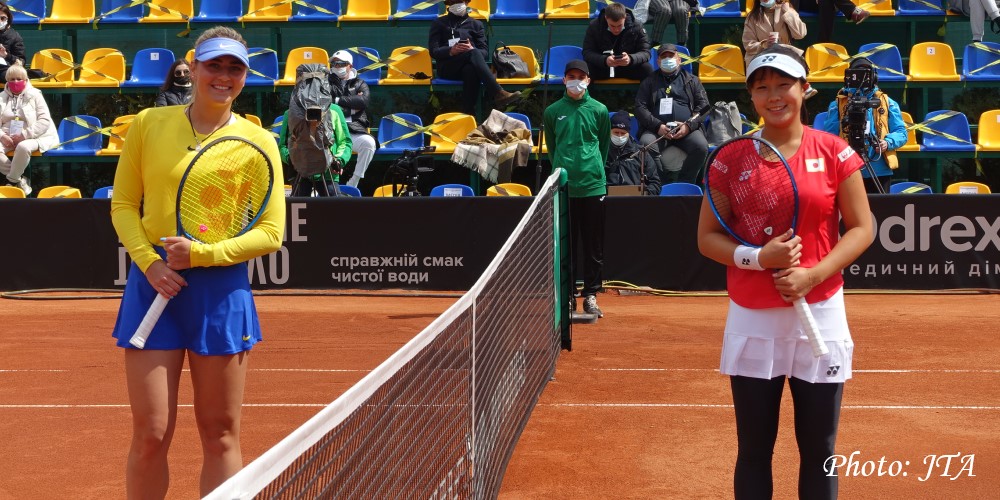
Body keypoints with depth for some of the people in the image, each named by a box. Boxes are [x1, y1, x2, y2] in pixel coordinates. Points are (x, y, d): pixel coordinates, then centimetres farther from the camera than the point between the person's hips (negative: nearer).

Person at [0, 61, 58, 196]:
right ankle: (20, 180, -12)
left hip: (34, 137, -4)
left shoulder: (34, 95, 2)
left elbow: (44, 121, -8)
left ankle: (11, 181, -17)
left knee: (23, 147, -39)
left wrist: (24, 135, -19)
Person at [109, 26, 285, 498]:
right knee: (150, 436, 1)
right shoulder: (149, 123, 4)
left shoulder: (258, 141, 1)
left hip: (222, 289, 0)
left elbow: (270, 233, -1)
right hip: (153, 283, 0)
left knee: (221, 436, 7)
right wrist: (149, 262, -9)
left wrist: (200, 254, -14)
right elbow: (123, 203, 8)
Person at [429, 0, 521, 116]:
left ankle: (468, 113, -49)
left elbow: (484, 52, 11)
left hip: (470, 65, 2)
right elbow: (433, 51, 6)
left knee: (471, 70, -40)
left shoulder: (476, 24, 24)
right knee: (473, 53, -35)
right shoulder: (438, 23, 20)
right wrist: (451, 51, -15)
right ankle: (498, 94, -50)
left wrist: (472, 49, -13)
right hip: (447, 67, -2)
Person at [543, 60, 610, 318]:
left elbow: (604, 146, 14)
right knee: (564, 244, 3)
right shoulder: (552, 111, 6)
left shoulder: (599, 110, 6)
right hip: (563, 187, 0)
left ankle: (590, 295, 11)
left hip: (593, 185, 0)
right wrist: (562, 170, 12)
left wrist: (594, 170, 11)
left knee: (594, 246, 3)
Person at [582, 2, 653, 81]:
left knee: (647, 68, -29)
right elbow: (587, 53, -15)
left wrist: (631, 59, -38)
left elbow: (645, 52, -13)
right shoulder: (594, 27, -12)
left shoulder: (636, 28, -11)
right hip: (600, 68, -1)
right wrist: (605, 60, -37)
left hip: (628, 68, 1)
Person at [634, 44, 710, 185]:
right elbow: (640, 107, 10)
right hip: (657, 129, 0)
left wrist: (689, 125, -7)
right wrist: (657, 126, -8)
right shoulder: (649, 82, 22)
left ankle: (684, 184, -20)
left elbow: (703, 106, 12)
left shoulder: (692, 80, 22)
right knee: (646, 144, -34)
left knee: (701, 146, -31)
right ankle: (666, 183, -23)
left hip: (687, 130, 0)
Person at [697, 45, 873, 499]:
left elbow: (861, 228, 1)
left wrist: (813, 275, -14)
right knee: (753, 449, 8)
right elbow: (708, 237, 2)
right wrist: (758, 258, -16)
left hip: (820, 315, 0)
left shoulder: (834, 152, 0)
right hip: (752, 320, 0)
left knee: (818, 449, 8)